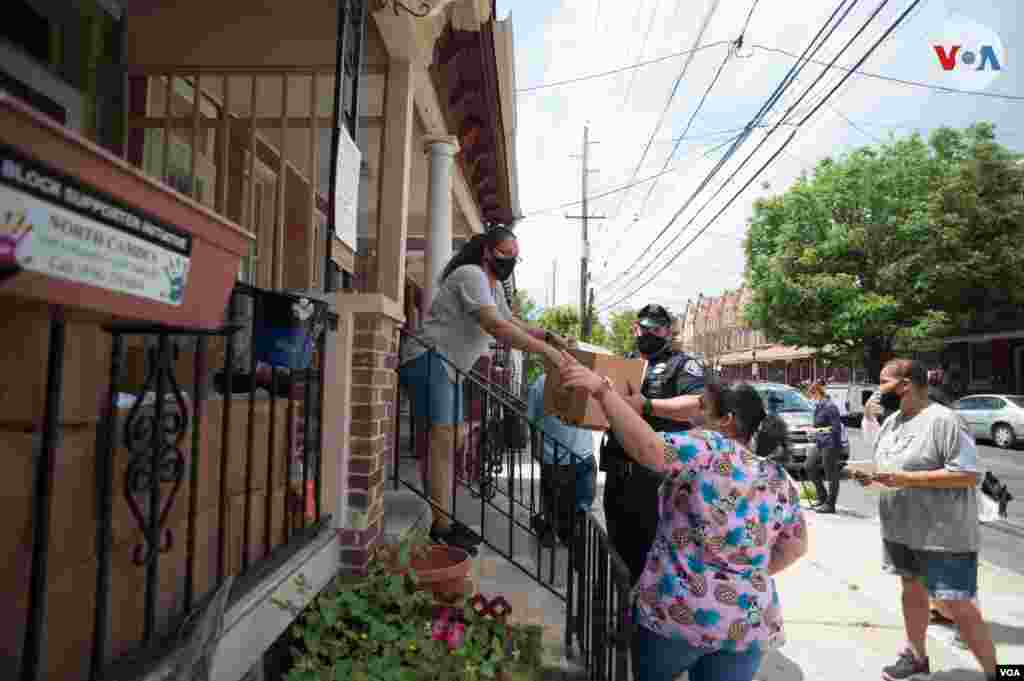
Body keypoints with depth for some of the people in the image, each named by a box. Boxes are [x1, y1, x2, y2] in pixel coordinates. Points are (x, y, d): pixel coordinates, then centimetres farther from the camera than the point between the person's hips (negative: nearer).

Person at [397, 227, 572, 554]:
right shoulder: (472, 275, -15)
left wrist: (548, 336, 6)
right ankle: (442, 527, -9)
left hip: (447, 366, 11)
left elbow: (511, 323, 22)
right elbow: (496, 326, -27)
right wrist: (545, 351, -27)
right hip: (428, 360, -11)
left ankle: (443, 519, 19)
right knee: (444, 440, -14)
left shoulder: (494, 285, 17)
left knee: (453, 439, 11)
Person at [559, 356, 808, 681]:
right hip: (748, 626, 5)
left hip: (675, 613, -4)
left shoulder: (707, 449, -18)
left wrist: (601, 389, -34)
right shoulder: (782, 479, 2)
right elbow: (796, 547, 12)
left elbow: (647, 449, -35)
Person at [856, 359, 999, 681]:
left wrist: (906, 478, -27)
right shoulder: (891, 421, 6)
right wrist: (871, 475, -4)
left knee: (957, 606, -1)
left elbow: (968, 473, -23)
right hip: (900, 530, 8)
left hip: (943, 534, -8)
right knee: (912, 592, 20)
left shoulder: (943, 419, -18)